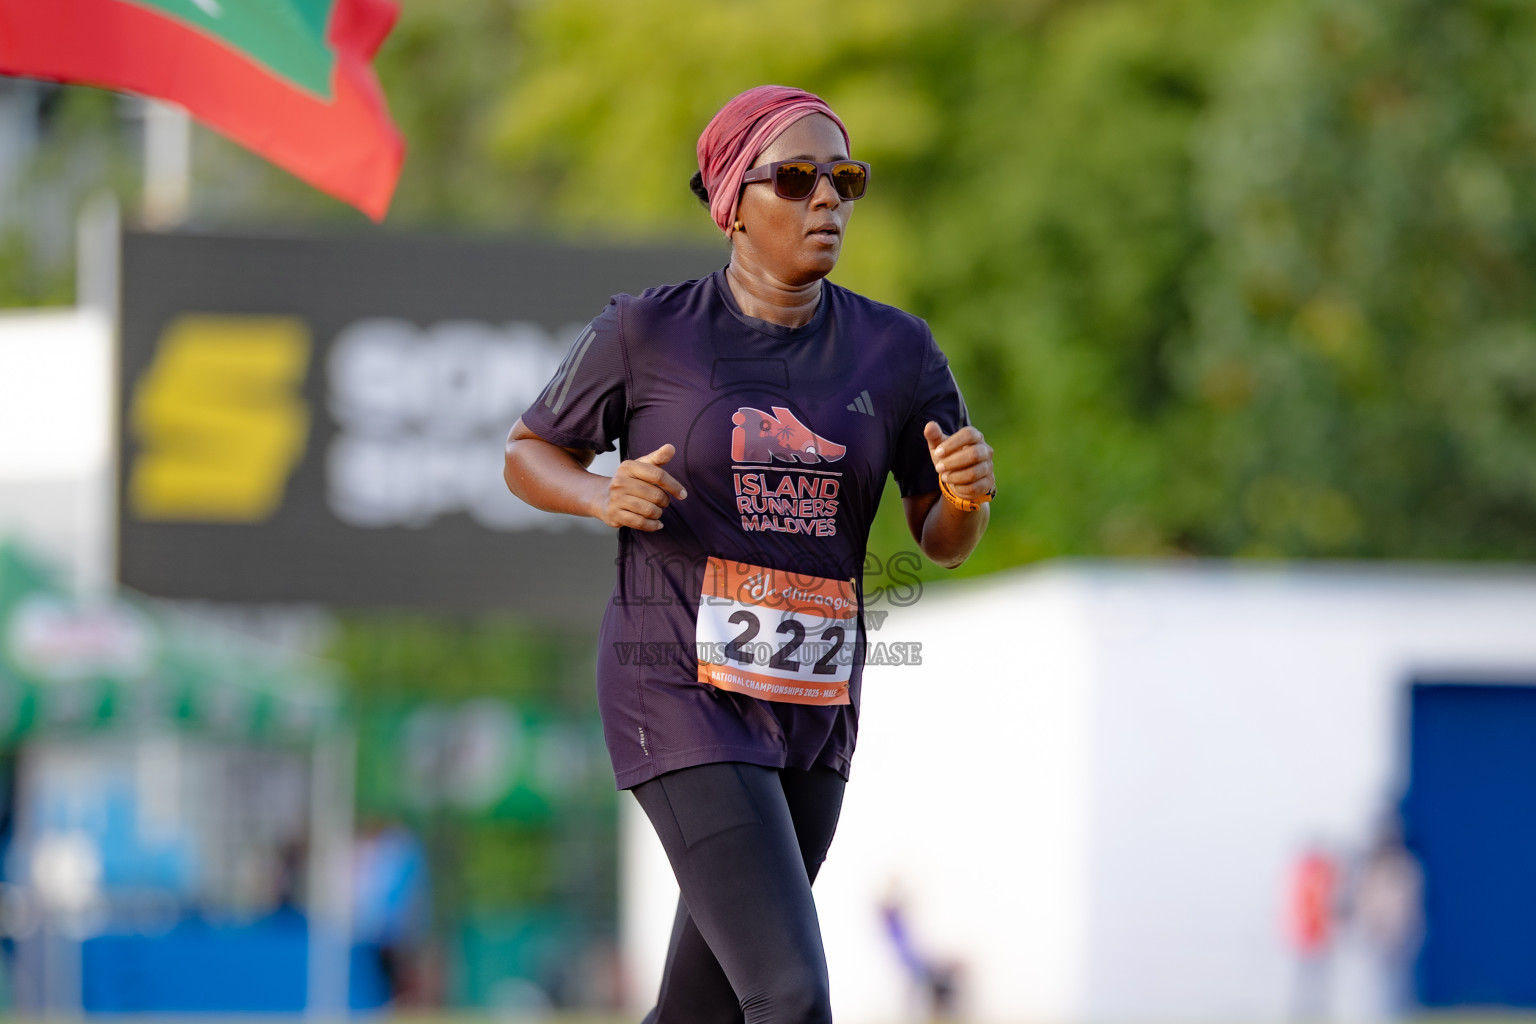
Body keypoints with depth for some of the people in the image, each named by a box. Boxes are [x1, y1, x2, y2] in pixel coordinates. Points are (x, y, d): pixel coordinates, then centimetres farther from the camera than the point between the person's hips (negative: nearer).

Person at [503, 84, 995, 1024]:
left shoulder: (895, 350, 2)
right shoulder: (647, 332, -7)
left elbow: (945, 541, 5)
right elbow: (529, 455, 5)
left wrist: (968, 493, -19)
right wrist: (606, 497, -17)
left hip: (813, 711, 5)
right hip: (681, 699, -5)